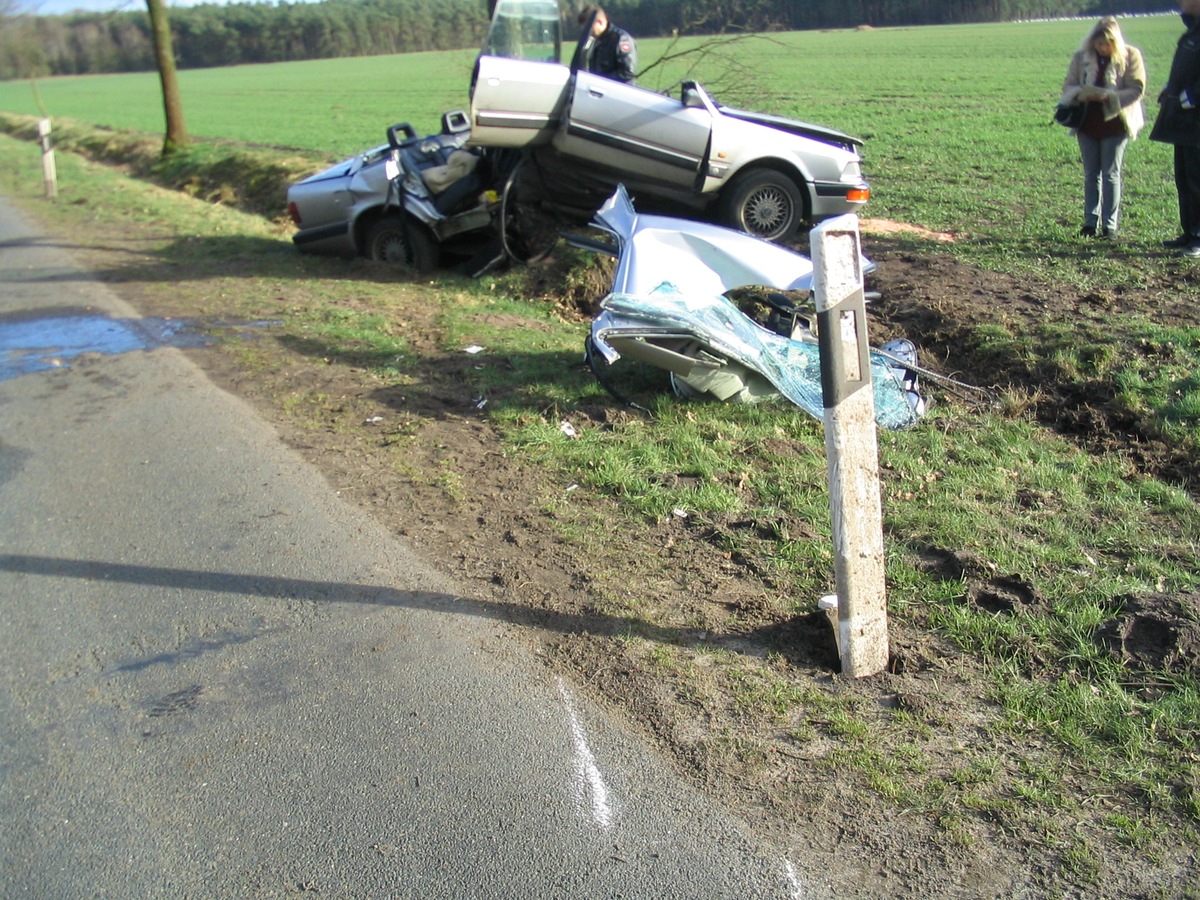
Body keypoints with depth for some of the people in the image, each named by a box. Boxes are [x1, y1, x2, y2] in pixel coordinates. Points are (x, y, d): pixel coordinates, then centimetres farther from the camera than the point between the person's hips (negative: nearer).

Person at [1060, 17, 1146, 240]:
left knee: (1111, 174, -1)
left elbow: (1136, 90, -10)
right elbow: (1068, 86, 3)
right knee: (1091, 174, 8)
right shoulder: (1081, 57, 2)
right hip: (1087, 123, 3)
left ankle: (1110, 225, 3)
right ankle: (1091, 222, 15)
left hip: (1115, 123, -3)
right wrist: (1081, 94, -19)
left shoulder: (1130, 56, -6)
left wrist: (1108, 96, -25)